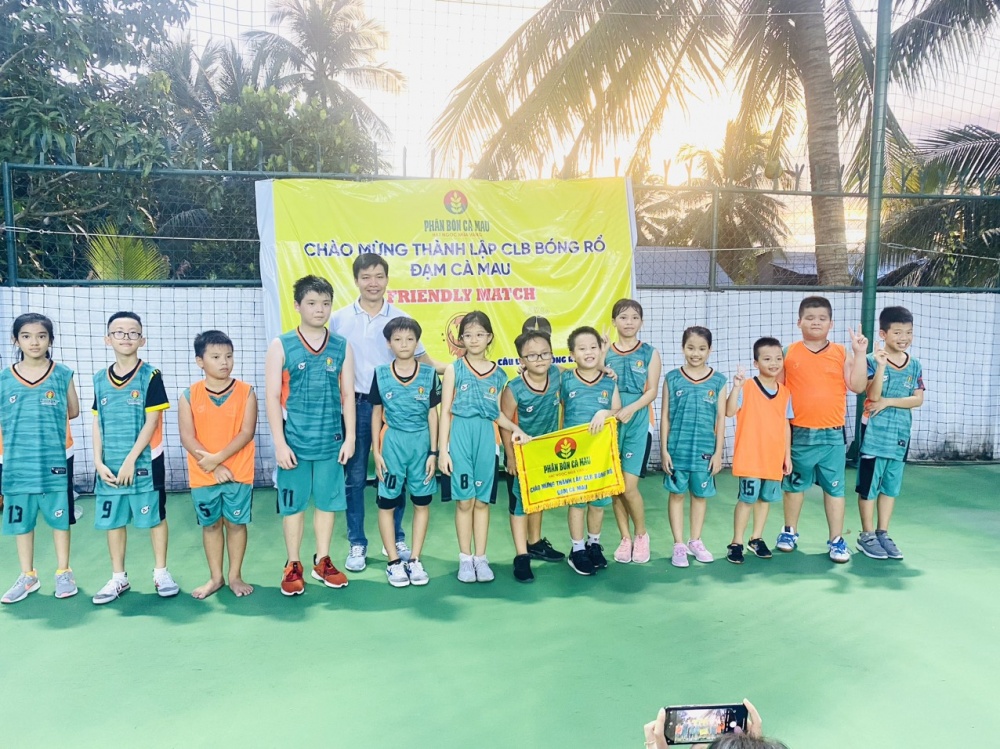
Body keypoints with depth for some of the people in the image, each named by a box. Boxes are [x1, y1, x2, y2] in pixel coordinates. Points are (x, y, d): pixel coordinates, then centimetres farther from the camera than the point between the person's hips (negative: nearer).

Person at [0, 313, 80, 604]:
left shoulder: (62, 374, -2)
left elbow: (73, 411, 7)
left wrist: (48, 421, 3)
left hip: (55, 458, -1)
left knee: (59, 516, 8)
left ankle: (63, 572, 21)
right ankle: (27, 576, 25)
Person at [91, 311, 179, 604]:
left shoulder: (150, 376, -6)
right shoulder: (100, 379, 7)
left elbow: (152, 421, -10)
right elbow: (97, 423, 7)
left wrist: (131, 460, -14)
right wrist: (99, 462, -3)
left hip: (144, 462, -4)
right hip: (110, 465, 4)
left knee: (155, 516, 4)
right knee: (113, 521, 11)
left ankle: (161, 572, 18)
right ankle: (118, 578, 24)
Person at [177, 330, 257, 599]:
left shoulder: (246, 392, -5)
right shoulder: (189, 396, -3)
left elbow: (246, 433, -10)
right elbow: (187, 438, -8)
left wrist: (217, 458, -19)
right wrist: (213, 466, -16)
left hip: (238, 473, -1)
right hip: (203, 475, 1)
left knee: (236, 523, 8)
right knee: (210, 525, 12)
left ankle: (235, 576, 23)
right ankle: (215, 577, 25)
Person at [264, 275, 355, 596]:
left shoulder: (341, 347, 4)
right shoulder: (281, 346, -3)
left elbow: (348, 395, 7)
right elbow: (272, 397, -5)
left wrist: (349, 437, 2)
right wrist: (280, 443, -10)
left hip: (331, 441, 2)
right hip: (295, 442, -2)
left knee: (328, 501, 10)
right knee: (292, 504, 7)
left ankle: (323, 562, 26)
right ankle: (293, 566, 21)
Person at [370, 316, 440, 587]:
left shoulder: (429, 374, 0)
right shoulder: (381, 374, 0)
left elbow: (432, 414, 3)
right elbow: (376, 414, 5)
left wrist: (433, 452, 0)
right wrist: (376, 452, 0)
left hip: (421, 442, 1)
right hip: (392, 442, 0)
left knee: (422, 502, 6)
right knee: (387, 503, 3)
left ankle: (415, 560, 19)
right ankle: (394, 562, 15)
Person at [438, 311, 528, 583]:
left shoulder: (498, 374, 8)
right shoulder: (454, 369, 1)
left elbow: (497, 413, 13)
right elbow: (445, 412, 0)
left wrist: (516, 429, -6)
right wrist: (443, 449, -5)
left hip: (486, 437, 2)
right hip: (460, 434, -2)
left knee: (482, 500, 7)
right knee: (464, 500, 2)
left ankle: (480, 558, 17)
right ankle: (465, 558, 14)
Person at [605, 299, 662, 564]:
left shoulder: (650, 353, 3)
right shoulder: (605, 352, 6)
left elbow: (652, 391, -3)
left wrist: (630, 409, -17)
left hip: (636, 424, -2)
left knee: (629, 486, -8)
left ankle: (641, 535, 16)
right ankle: (625, 538, 20)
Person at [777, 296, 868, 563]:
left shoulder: (842, 353, 3)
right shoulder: (789, 353, 1)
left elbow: (857, 386, -5)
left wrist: (860, 353, -11)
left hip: (832, 434, 0)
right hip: (799, 433, 0)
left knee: (834, 487, 5)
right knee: (795, 484, 15)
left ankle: (837, 540, 17)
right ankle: (789, 531, 32)